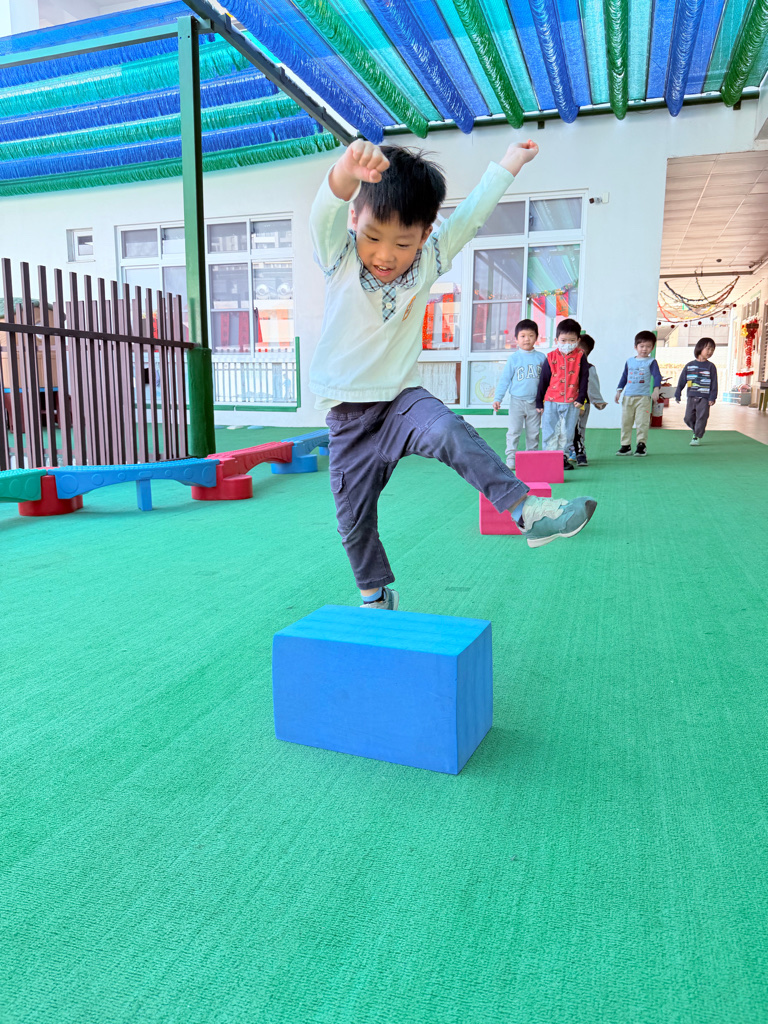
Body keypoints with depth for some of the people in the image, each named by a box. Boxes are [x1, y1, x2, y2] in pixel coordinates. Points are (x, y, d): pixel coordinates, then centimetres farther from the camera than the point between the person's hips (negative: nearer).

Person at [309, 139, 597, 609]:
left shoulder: (429, 261, -2)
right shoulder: (340, 256, -7)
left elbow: (473, 212, 4)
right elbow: (328, 209, -28)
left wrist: (513, 158, 10)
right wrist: (349, 170, -49)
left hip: (401, 398, 0)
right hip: (348, 414, 0)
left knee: (449, 430, -34)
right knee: (354, 521, 6)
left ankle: (525, 510, -34)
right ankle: (376, 597, 28)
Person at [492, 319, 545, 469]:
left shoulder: (541, 357, 5)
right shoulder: (513, 358, 0)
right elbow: (504, 380, 2)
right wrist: (497, 398, -4)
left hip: (535, 402, 2)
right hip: (517, 401, -2)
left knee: (533, 433, 8)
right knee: (514, 431, -2)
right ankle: (511, 459, 3)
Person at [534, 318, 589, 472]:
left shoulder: (580, 357, 0)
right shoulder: (551, 357, 0)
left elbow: (584, 378, 3)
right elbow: (543, 380, 4)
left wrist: (581, 398, -3)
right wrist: (539, 401, 4)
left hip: (572, 402, 0)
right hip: (551, 401, 0)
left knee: (567, 432, 7)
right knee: (549, 432, 3)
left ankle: (564, 457, 18)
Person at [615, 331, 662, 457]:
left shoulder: (651, 362, 0)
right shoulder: (629, 361, 12)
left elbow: (657, 376, -10)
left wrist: (656, 389, -25)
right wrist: (619, 390, 13)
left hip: (644, 397, -4)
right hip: (628, 397, 4)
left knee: (642, 422, -4)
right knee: (625, 422, 5)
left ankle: (641, 444, 5)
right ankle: (625, 445, 12)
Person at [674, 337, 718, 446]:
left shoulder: (711, 366, 0)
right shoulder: (689, 365, 5)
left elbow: (714, 384, 0)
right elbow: (682, 381, 9)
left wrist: (712, 398, -6)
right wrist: (677, 395, 8)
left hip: (704, 398, -2)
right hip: (691, 397, 2)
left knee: (701, 417, -2)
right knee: (688, 418, 6)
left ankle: (698, 437, 9)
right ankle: (695, 430, 32)